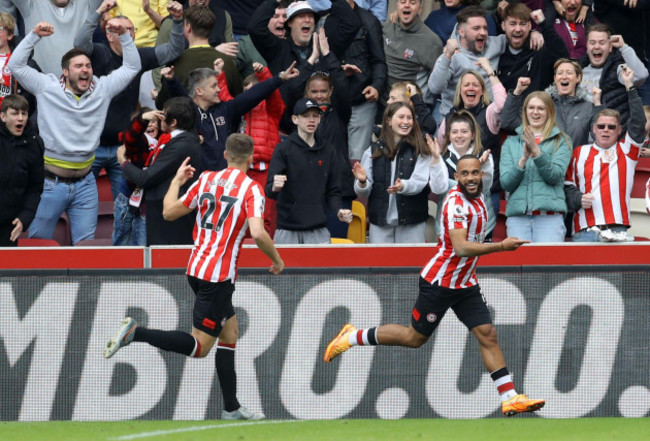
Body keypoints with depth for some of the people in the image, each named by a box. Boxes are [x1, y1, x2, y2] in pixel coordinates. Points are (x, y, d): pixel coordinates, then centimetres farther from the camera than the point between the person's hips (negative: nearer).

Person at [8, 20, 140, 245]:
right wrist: (34, 36, -15)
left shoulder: (101, 89, 3)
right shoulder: (47, 87, -5)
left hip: (85, 184, 3)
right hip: (51, 182, -3)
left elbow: (132, 67, 7)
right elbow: (16, 65, -8)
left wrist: (124, 36, -6)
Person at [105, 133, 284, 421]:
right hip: (219, 275, -8)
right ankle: (135, 332, -18)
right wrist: (277, 260, -6)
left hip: (197, 268, 8)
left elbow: (170, 212, 11)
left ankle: (231, 408, 16)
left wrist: (176, 181, 27)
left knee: (229, 333, 16)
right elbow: (258, 234, -23)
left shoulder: (206, 179, 6)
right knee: (199, 347, -4)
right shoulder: (252, 189, -10)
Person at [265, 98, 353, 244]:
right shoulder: (284, 149, -1)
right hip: (288, 230, -3)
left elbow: (332, 191, 15)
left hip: (318, 231, 3)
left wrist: (339, 211, -5)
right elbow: (269, 191, -9)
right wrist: (274, 187, -33)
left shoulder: (328, 152, 11)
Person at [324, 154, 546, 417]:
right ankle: (352, 337, 22)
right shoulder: (456, 204, -23)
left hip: (466, 284, 8)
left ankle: (509, 398, -5)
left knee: (488, 335, -3)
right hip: (439, 282, -8)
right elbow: (461, 248, -36)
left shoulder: (477, 198, 5)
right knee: (415, 338, 4)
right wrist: (501, 246, -41)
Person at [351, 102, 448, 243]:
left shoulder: (420, 151, 3)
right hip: (380, 222, 1)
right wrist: (362, 182, -19)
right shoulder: (373, 151, 6)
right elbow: (363, 192, 4)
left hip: (411, 223, -1)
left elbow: (419, 182, -9)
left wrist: (403, 186, -30)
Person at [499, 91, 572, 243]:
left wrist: (536, 151, -13)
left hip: (549, 215, -2)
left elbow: (555, 176, -3)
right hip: (517, 214, 2)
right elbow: (505, 183, 7)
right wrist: (523, 159, -8)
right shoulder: (511, 143, 16)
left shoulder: (561, 141, 10)